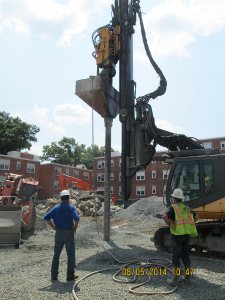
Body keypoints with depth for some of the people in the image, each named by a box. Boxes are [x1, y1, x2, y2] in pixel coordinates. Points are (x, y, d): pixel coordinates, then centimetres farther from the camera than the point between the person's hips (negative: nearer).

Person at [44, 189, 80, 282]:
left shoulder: (56, 208, 6)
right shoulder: (71, 207, -7)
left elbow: (46, 217, 0)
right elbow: (76, 218, -23)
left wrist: (54, 227, 4)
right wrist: (75, 228, -7)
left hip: (58, 233, 4)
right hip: (69, 233, -3)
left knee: (56, 255, 14)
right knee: (71, 255, 8)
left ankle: (54, 275, 18)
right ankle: (70, 275, 13)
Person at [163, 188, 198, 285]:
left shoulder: (173, 208, -11)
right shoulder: (187, 208, 10)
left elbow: (165, 216, -28)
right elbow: (194, 217, 25)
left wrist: (170, 225, -14)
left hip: (177, 235, -6)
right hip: (186, 234, 6)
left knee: (176, 257, 1)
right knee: (185, 256, 17)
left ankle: (175, 279, 5)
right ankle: (187, 276, 26)